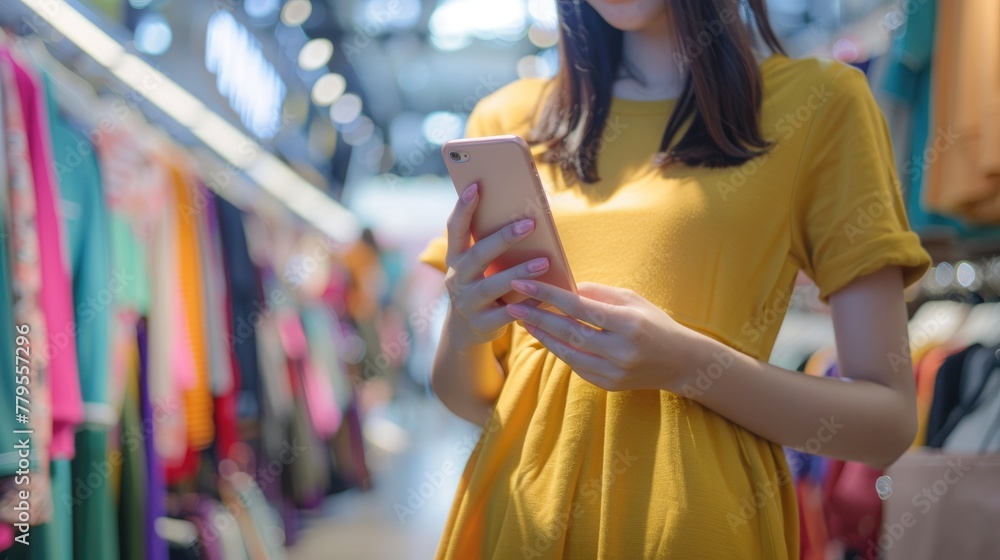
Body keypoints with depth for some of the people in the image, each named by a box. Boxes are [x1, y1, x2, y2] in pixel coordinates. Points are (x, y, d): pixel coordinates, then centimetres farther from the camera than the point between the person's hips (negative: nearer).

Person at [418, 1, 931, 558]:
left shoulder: (818, 102, -4)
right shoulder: (508, 119, 6)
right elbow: (473, 400, 10)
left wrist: (687, 365, -21)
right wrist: (464, 333, -12)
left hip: (696, 510, -3)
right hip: (515, 510, 3)